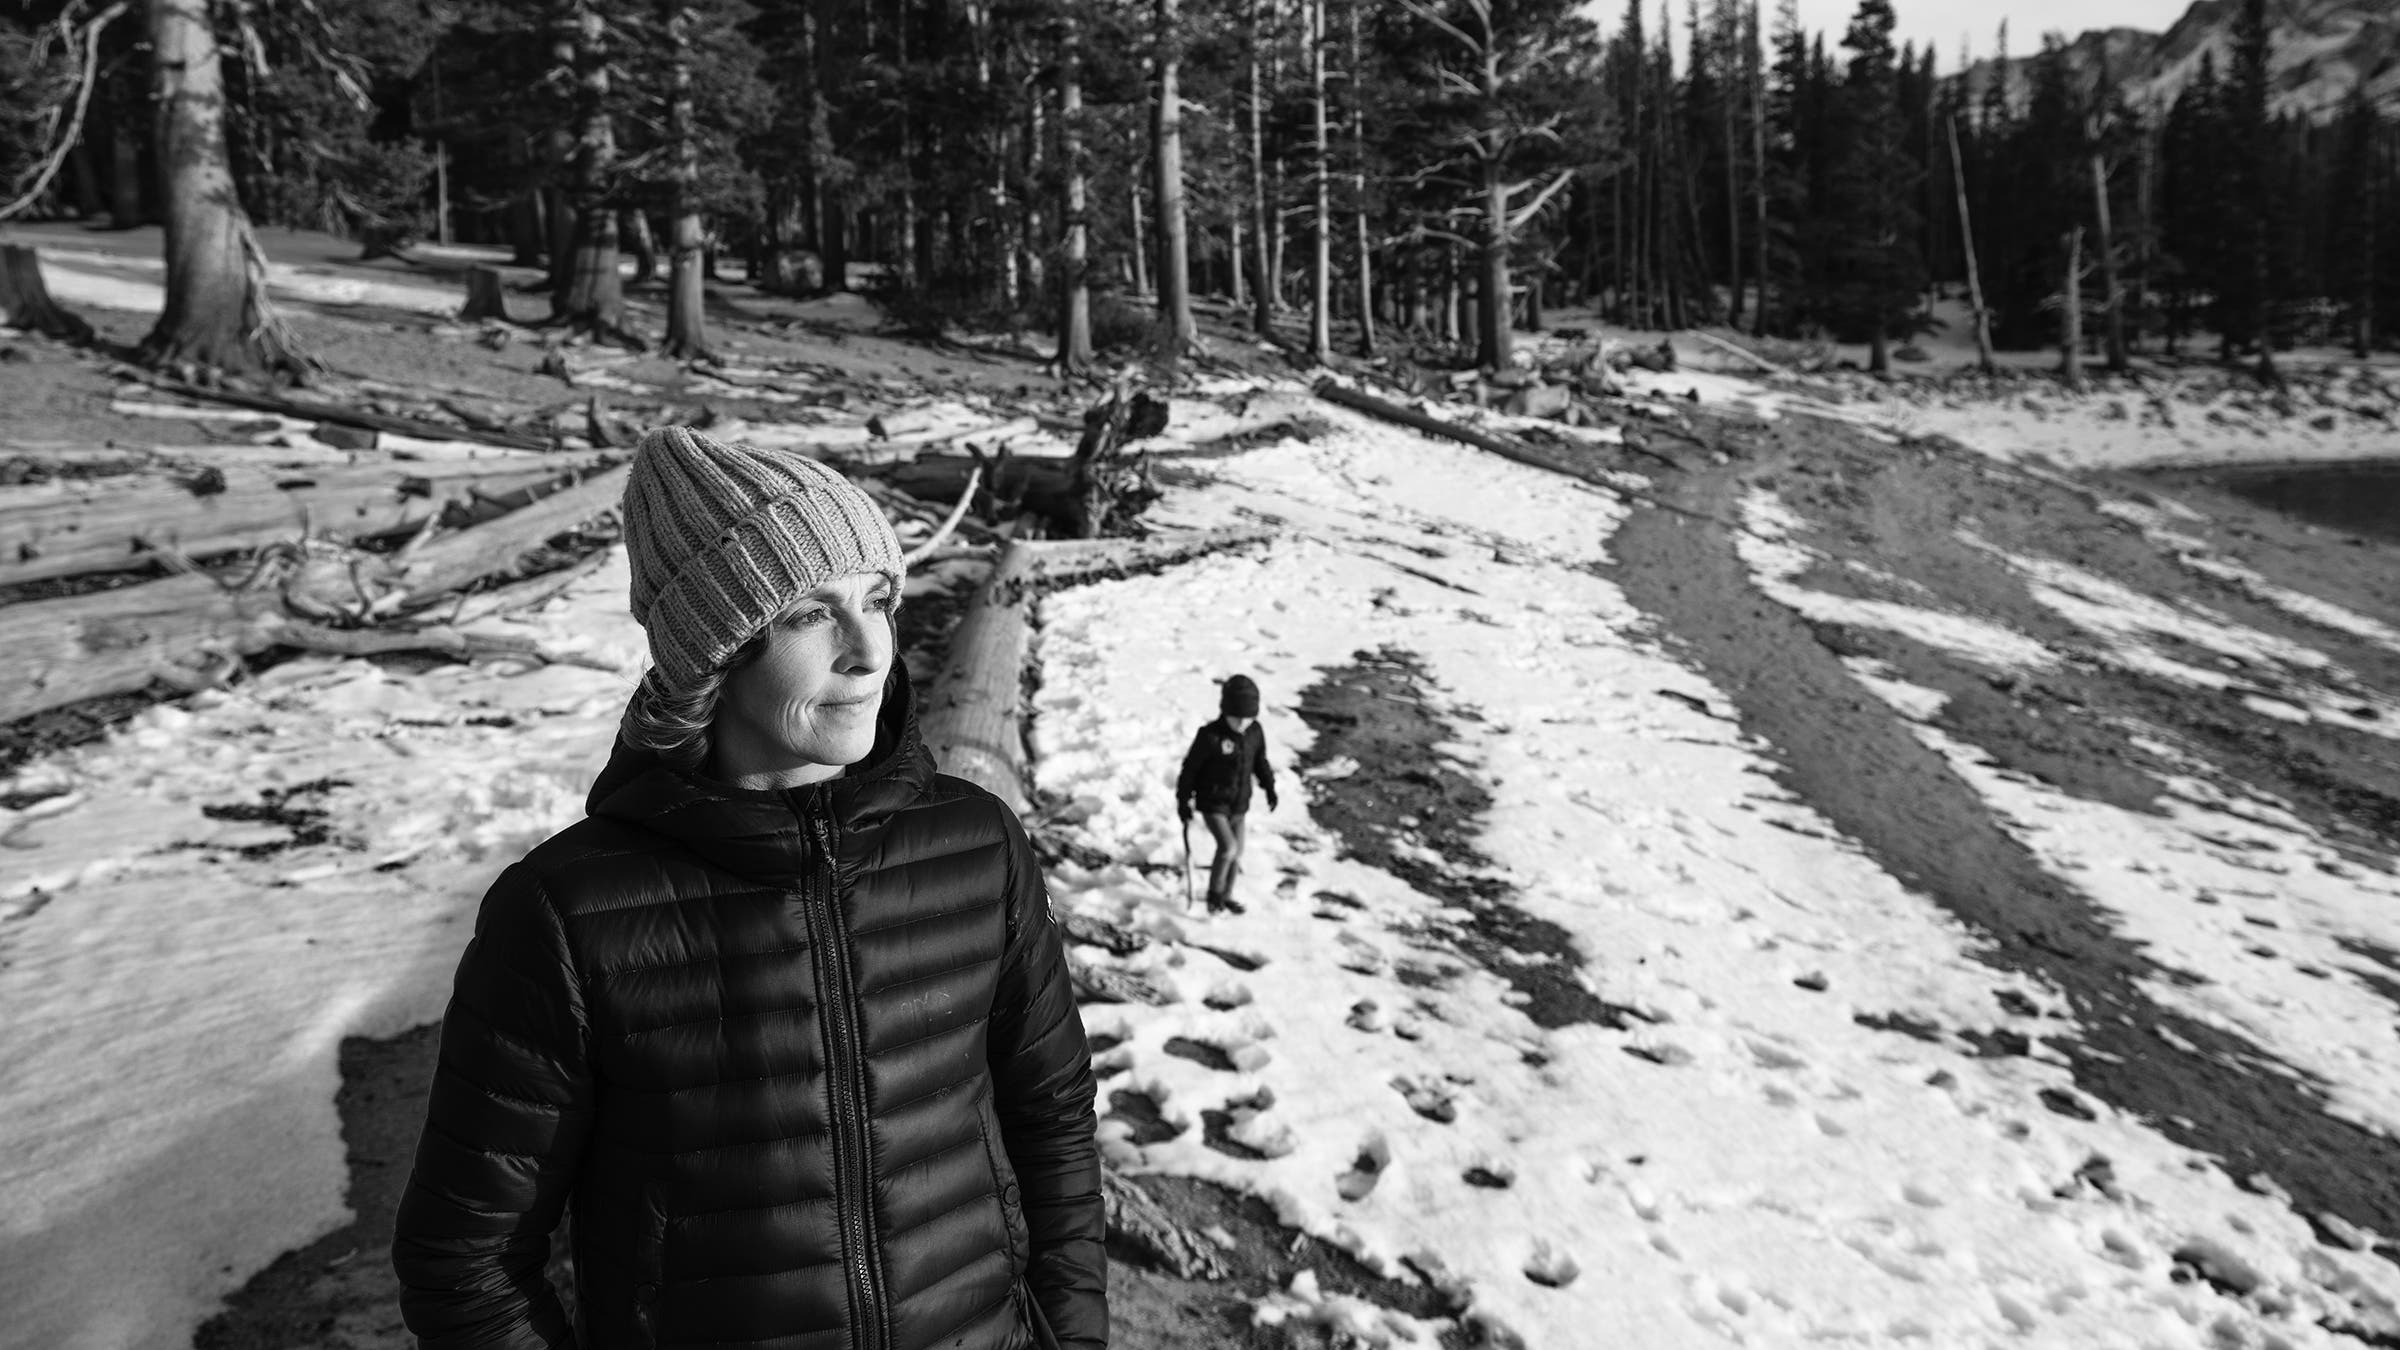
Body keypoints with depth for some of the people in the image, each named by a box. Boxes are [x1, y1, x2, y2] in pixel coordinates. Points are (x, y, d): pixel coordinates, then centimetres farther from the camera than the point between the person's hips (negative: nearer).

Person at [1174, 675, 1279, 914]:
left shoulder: (1255, 733, -5)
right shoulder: (1210, 736, -22)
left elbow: (1260, 762, 15)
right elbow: (1190, 767, -12)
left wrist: (1269, 787, 13)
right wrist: (1183, 801, -7)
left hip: (1239, 804, 6)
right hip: (1212, 803, -6)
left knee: (1237, 852, 12)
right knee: (1228, 848, -18)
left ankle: (1227, 896, 33)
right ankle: (1214, 894, 3)